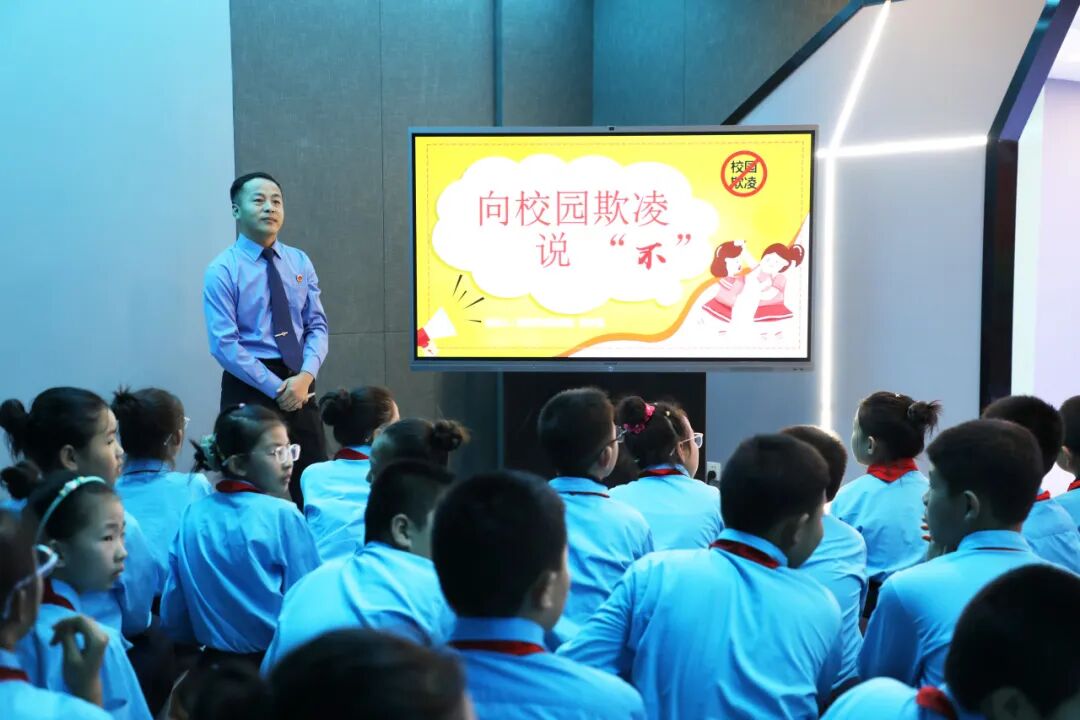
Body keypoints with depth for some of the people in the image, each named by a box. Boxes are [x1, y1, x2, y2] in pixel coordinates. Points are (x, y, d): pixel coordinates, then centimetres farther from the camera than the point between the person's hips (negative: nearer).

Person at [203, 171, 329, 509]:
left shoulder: (300, 262, 7)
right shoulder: (222, 270, -7)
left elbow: (317, 326, 5)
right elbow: (225, 345, -13)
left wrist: (305, 376, -13)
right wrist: (276, 388, -16)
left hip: (299, 384, 4)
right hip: (250, 387, -4)